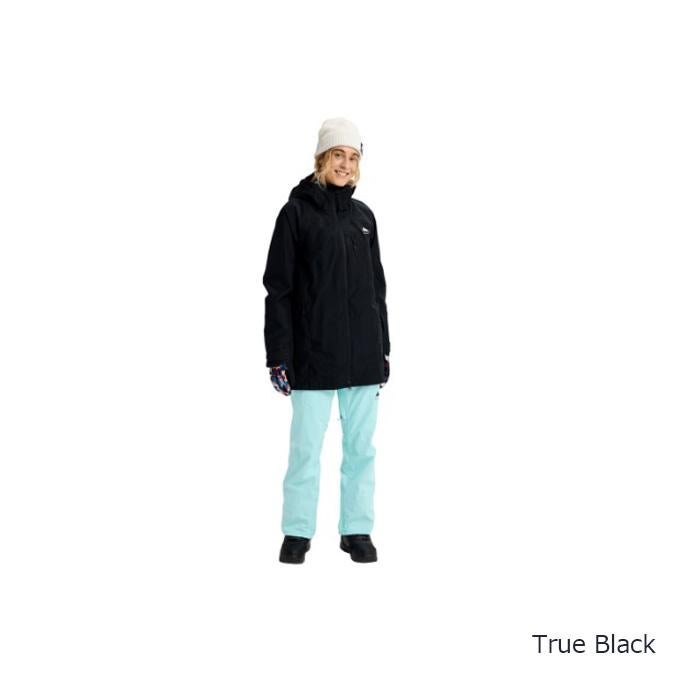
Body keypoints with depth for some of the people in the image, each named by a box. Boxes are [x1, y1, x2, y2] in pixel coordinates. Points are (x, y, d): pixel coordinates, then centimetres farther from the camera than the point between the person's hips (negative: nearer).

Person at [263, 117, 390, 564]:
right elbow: (278, 288, -4)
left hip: (363, 354, 4)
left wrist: (383, 350, 13)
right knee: (306, 447, -1)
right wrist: (278, 356, -9)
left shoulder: (364, 216, 11)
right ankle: (298, 532, 11)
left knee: (361, 447, 7)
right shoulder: (296, 213, -2)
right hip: (313, 354, -4)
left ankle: (358, 530, 17)